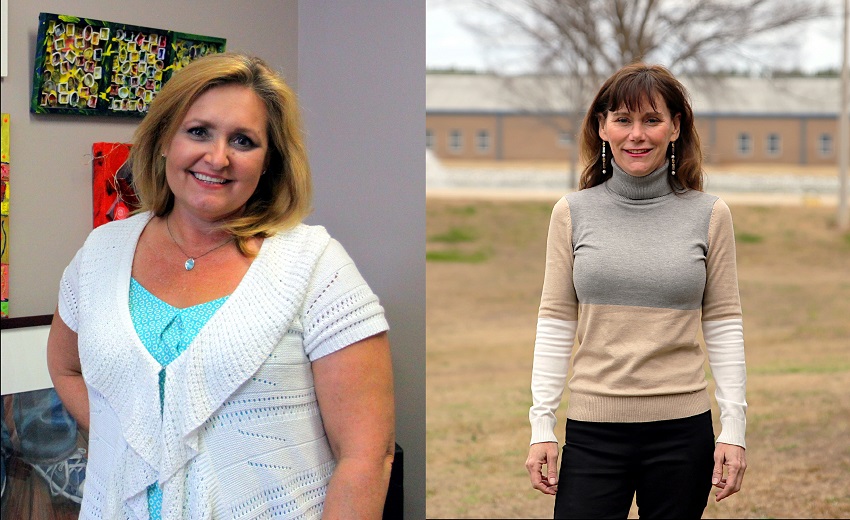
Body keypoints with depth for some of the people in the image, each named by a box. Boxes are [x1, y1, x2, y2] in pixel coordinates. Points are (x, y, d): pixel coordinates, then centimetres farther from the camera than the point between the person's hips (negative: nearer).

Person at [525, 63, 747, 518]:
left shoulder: (709, 216, 2)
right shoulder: (573, 213, 3)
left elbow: (723, 327, 3)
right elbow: (555, 324, 3)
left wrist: (733, 428, -2)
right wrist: (541, 426, -1)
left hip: (682, 429, 0)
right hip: (593, 429, 0)